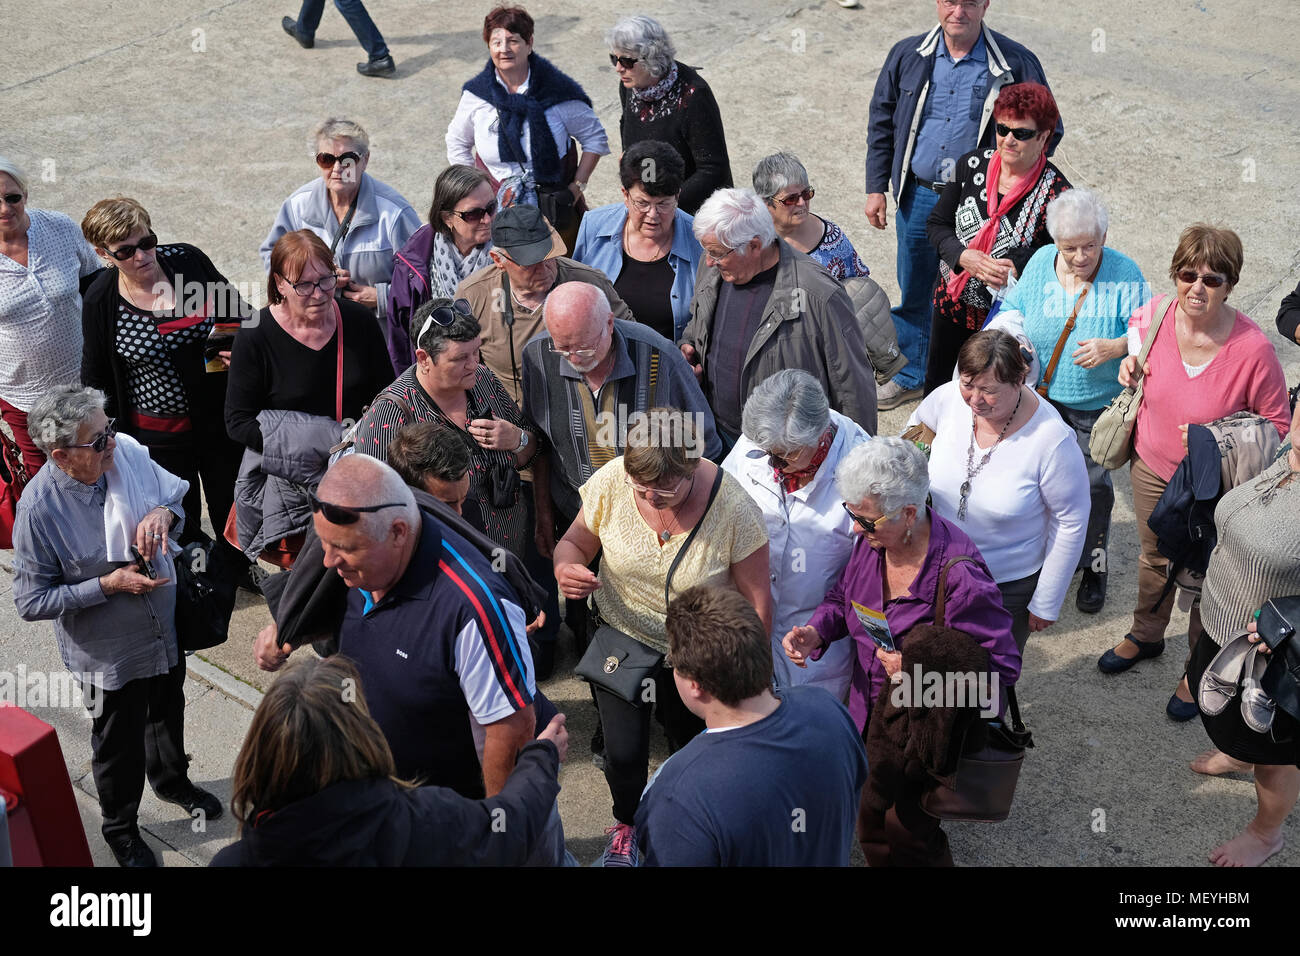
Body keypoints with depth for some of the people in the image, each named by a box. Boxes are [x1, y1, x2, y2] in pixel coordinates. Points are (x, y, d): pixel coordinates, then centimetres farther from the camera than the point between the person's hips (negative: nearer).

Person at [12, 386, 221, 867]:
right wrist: (109, 584, -28)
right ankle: (120, 828, 48)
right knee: (119, 745, 19)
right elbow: (32, 602, -21)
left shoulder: (126, 451, -18)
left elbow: (177, 495, 1)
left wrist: (163, 512, -23)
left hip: (166, 628, 5)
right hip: (109, 653, -5)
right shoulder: (40, 509, -30)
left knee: (168, 714, 31)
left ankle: (172, 781, 62)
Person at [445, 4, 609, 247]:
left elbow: (595, 138, -1)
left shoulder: (558, 90, -11)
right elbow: (457, 143, 12)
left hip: (555, 204, -1)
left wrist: (577, 188, -7)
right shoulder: (475, 95, -4)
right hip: (498, 206, 1)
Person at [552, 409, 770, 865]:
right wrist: (567, 569, -29)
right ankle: (627, 823, 38)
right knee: (623, 753, 0)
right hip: (622, 639, 1)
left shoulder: (734, 509, -28)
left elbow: (757, 601, -17)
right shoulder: (611, 482, -22)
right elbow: (574, 542, -5)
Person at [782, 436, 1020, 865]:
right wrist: (815, 632, -12)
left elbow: (1002, 667, -24)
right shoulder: (871, 540, -12)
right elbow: (843, 595, 9)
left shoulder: (959, 576, -32)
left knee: (904, 830, 9)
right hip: (869, 717, 6)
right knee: (869, 823, 22)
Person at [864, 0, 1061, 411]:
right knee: (914, 292, 16)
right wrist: (876, 187, 5)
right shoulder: (907, 56, 0)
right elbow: (881, 123, 9)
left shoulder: (1015, 63, -9)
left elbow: (1048, 130, -2)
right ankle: (911, 377, 35)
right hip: (918, 195, 3)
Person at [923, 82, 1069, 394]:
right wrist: (963, 256, -18)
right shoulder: (972, 165, -6)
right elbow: (936, 223, 1)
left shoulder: (1055, 193, -19)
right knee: (935, 388, 23)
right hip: (952, 305, 4)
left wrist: (1019, 269, -26)